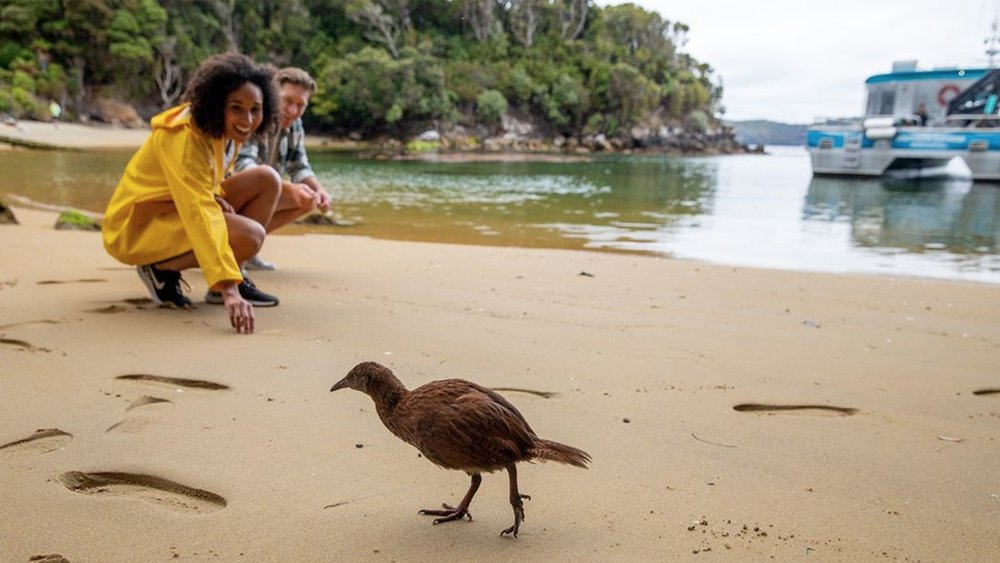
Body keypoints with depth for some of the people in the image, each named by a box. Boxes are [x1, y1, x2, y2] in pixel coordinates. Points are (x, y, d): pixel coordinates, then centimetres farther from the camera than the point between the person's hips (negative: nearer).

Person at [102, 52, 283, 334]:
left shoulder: (227, 128, -4)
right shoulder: (185, 138, -29)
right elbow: (201, 216, -40)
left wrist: (215, 196, -11)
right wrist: (229, 290, -48)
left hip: (180, 207, 9)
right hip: (137, 225, -9)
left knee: (267, 179, -5)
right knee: (250, 235, -29)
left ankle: (235, 276, 0)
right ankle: (162, 270, -7)